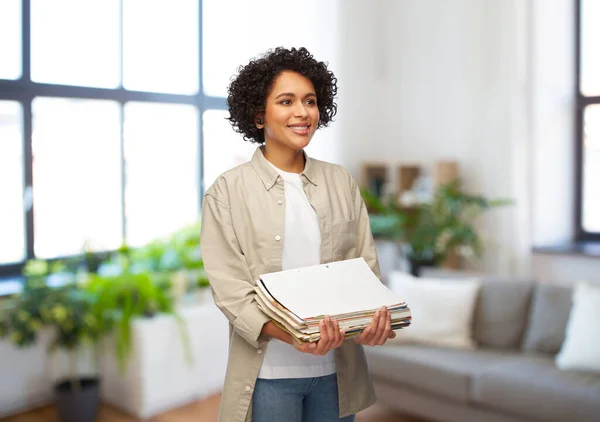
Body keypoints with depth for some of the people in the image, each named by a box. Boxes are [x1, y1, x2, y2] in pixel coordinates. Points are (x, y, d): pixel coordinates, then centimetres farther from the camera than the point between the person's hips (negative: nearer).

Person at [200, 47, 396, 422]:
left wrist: (373, 320, -15)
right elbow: (230, 289, -10)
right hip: (269, 373, -3)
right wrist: (289, 334, -25)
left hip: (337, 371, 3)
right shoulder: (227, 192, -4)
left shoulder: (342, 183, 5)